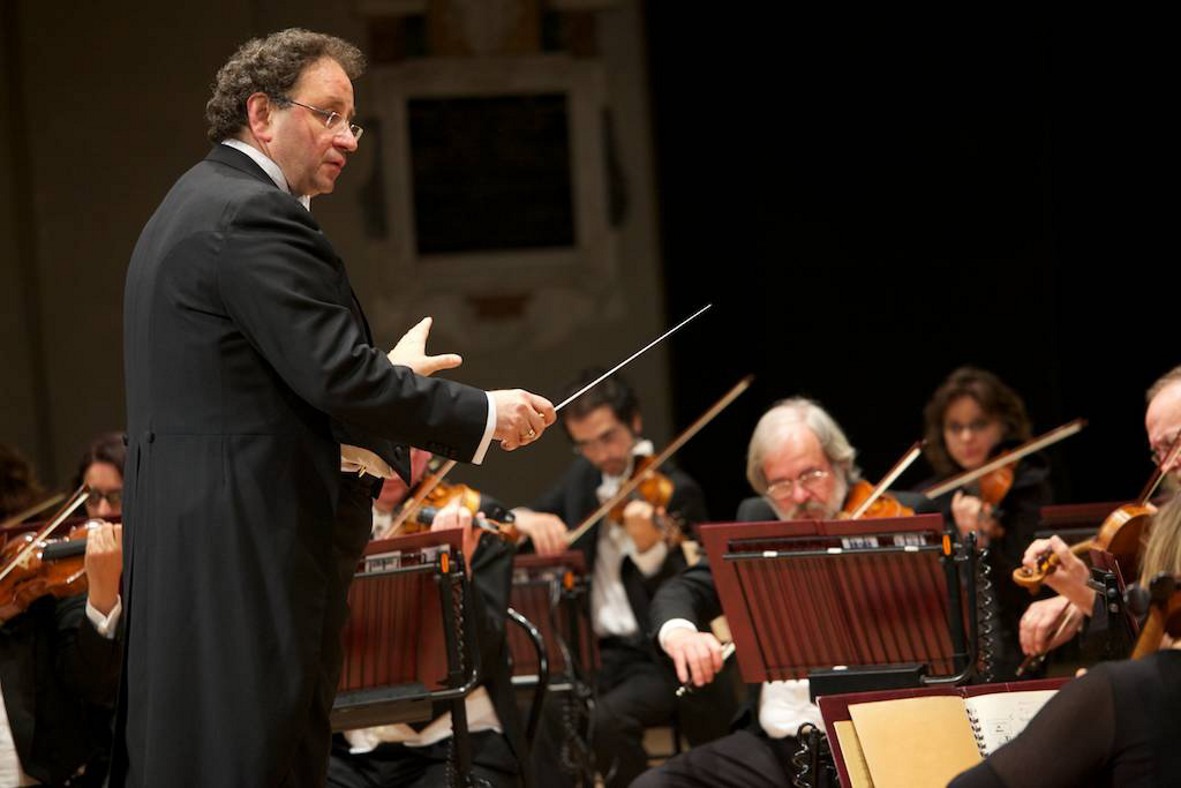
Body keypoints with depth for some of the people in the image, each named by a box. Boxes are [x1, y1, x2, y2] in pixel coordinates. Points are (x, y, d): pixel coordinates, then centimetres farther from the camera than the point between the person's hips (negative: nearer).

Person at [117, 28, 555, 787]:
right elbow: (339, 377, -20)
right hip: (253, 552, -11)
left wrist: (389, 376, 19)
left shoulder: (196, 208, 19)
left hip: (187, 546, 11)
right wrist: (483, 414, -11)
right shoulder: (254, 215, -15)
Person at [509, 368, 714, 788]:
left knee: (608, 719, -34)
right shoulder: (582, 478, 13)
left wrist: (651, 548, -34)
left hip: (655, 662, -5)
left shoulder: (675, 492, -6)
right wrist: (526, 520, -11)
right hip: (595, 654, 5)